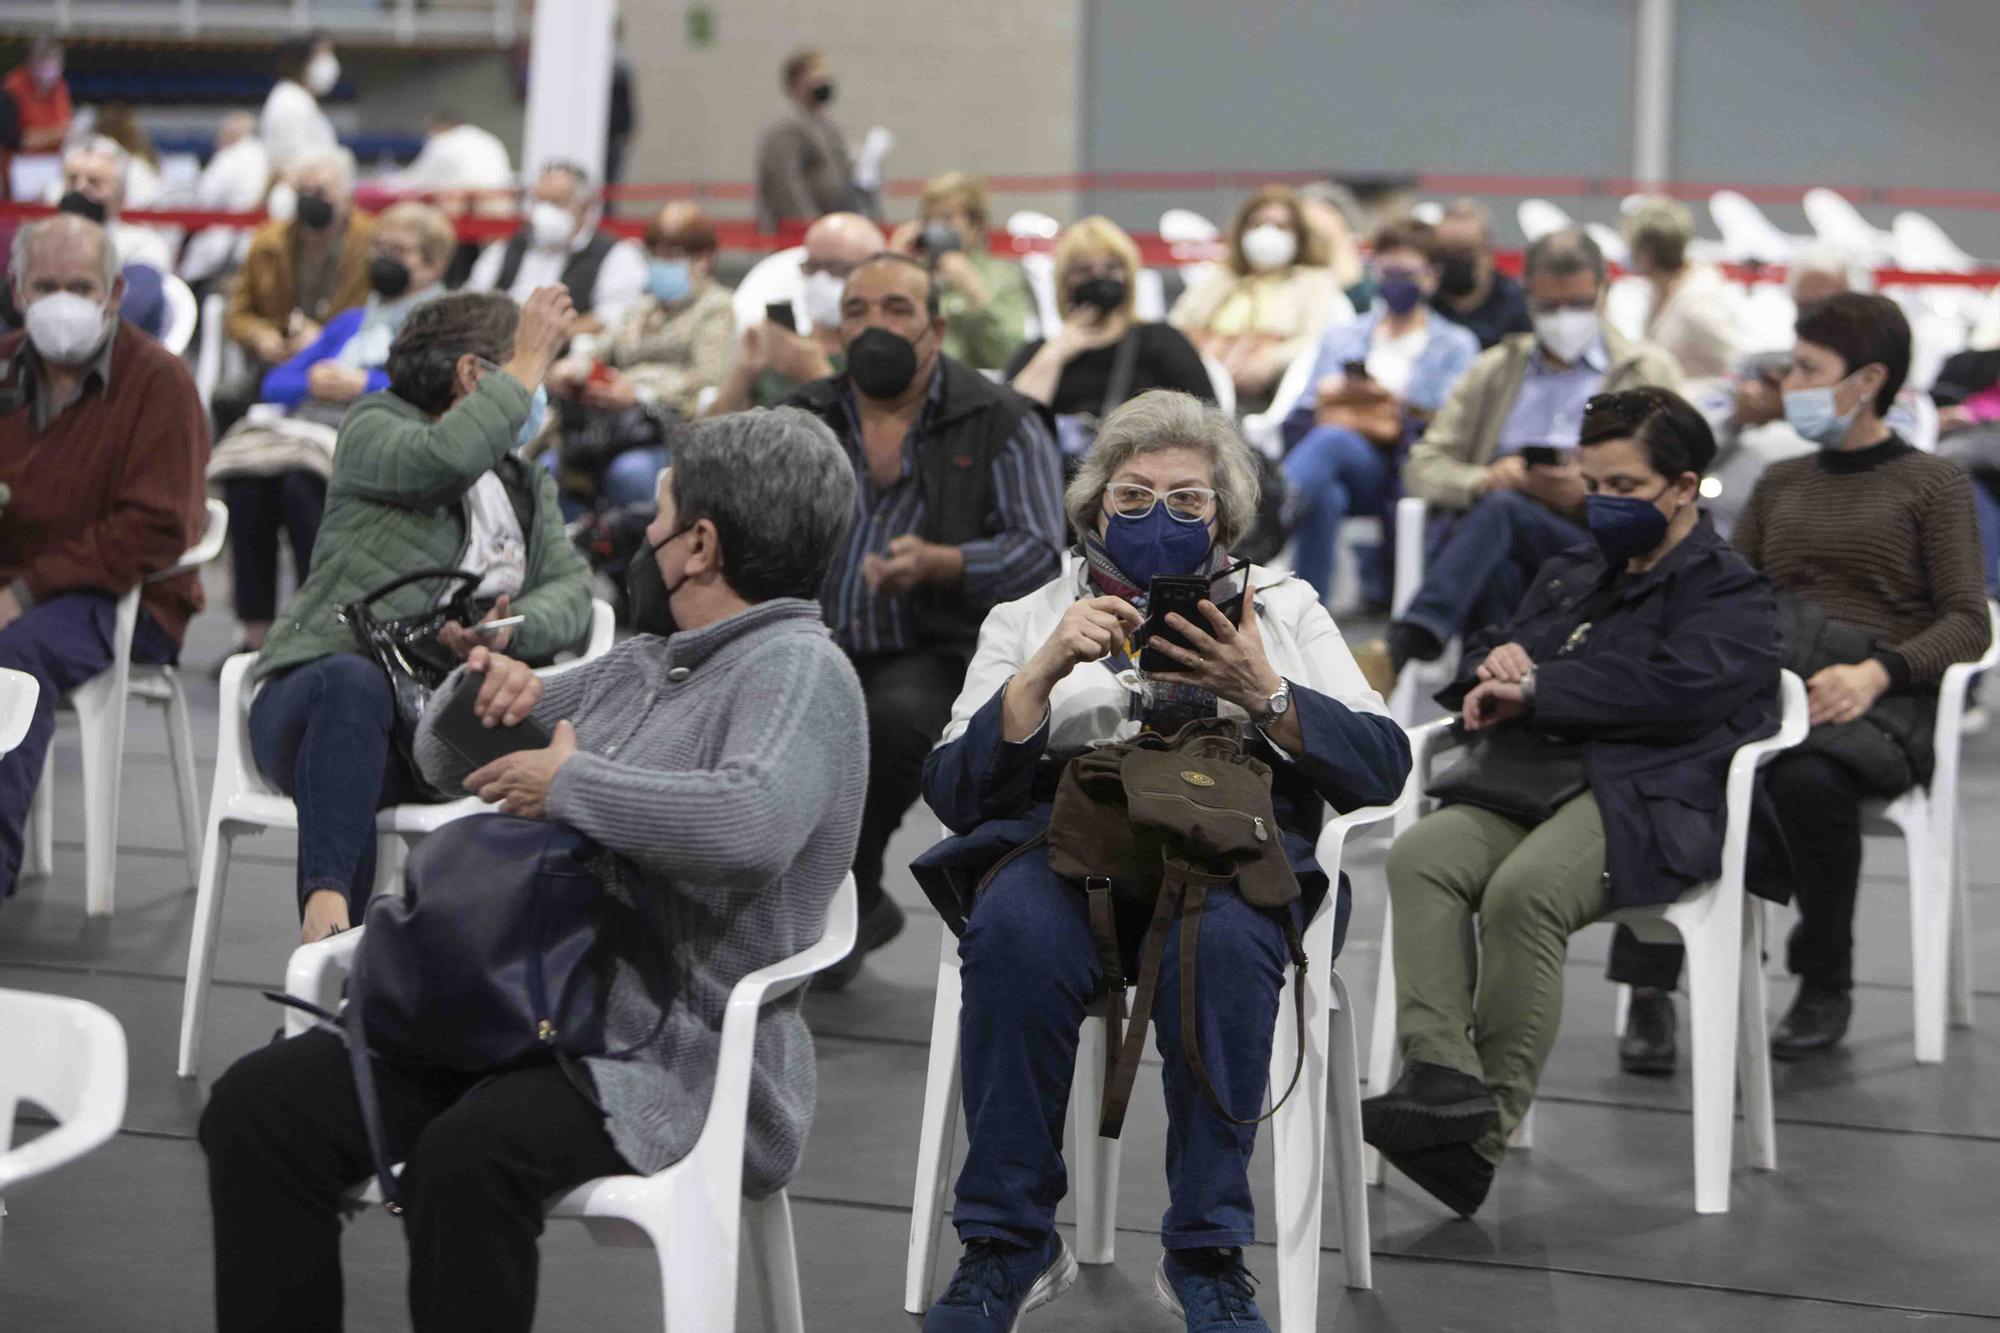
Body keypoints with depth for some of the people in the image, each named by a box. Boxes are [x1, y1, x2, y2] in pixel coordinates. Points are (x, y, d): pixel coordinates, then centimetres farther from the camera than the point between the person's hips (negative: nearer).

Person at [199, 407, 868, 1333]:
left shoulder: (797, 673, -8)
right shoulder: (638, 666, 21)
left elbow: (750, 826, -31)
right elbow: (443, 761, 31)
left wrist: (568, 784, -18)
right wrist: (487, 693, 7)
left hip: (672, 1057, -9)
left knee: (469, 1154, -37)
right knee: (261, 1102, -10)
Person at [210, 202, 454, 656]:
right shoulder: (351, 320, 35)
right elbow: (276, 383, 27)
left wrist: (364, 385, -8)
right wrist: (313, 382, 5)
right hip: (306, 427, 6)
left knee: (301, 481, -37)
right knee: (246, 479, -29)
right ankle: (256, 631, -28)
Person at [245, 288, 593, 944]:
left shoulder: (530, 487, 27)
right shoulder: (372, 429, 11)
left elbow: (574, 592, 8)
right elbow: (443, 458, -14)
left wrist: (510, 630, -14)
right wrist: (528, 365, -4)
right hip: (318, 698, -4)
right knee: (356, 679, -40)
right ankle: (326, 907, -51)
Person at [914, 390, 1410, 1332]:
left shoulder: (1285, 610, 22)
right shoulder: (1026, 621, 23)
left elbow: (1383, 770, 7)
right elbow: (952, 792, 8)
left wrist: (1262, 694, -8)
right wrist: (1043, 673, -5)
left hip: (1237, 861, 0)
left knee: (1222, 937, -37)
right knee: (1015, 928, -35)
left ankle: (1207, 1254, -28)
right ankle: (1009, 1243, -25)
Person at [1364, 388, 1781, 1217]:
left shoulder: (1733, 596, 7)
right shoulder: (1572, 574, 32)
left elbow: (1674, 688, -11)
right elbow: (1488, 654, 33)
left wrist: (1534, 689, -9)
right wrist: (1495, 663, 6)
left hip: (1648, 799, -7)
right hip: (1530, 777, 7)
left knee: (1523, 891, -36)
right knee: (1420, 857, -27)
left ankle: (1485, 1133, -30)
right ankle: (1442, 1077, -39)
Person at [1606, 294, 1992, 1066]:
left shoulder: (1934, 484, 10)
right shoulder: (1779, 488, 26)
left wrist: (1877, 672, -20)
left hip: (1882, 704, -4)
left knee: (1806, 776, -38)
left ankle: (1825, 985, -15)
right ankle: (1649, 990, -31)